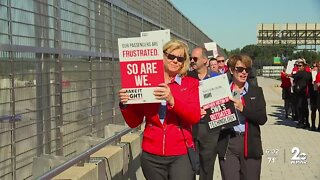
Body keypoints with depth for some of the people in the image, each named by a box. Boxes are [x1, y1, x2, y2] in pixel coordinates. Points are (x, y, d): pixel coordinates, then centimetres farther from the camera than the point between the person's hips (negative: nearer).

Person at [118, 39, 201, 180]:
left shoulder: (190, 83, 3)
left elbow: (195, 117, -12)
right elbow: (133, 122, 5)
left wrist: (172, 100, -25)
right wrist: (125, 105, -13)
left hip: (181, 155, -1)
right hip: (151, 156, 1)